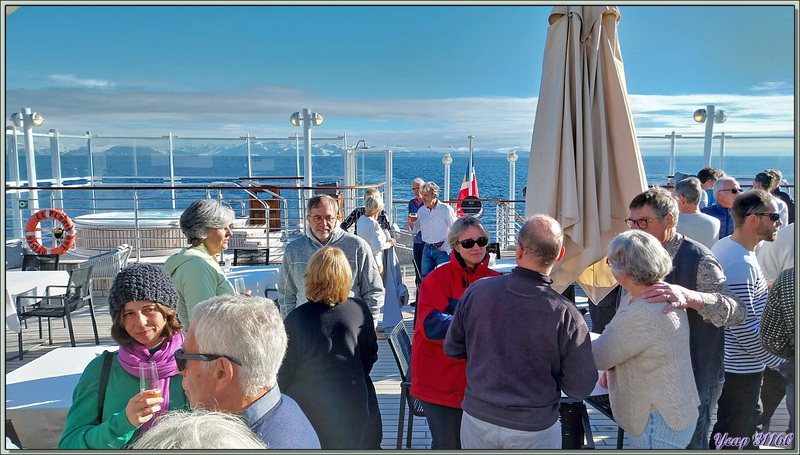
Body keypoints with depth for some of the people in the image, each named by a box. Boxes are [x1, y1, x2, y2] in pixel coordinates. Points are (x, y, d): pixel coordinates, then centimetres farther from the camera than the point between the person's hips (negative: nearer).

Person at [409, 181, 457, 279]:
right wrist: (411, 224, -9)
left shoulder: (446, 209, -6)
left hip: (442, 249, -5)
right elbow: (415, 230, 13)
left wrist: (445, 247, -8)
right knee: (424, 279, 4)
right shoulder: (421, 210, 9)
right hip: (427, 249, 5)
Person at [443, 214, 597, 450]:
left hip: (477, 418, 2)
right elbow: (580, 388, -13)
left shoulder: (476, 291, -15)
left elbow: (452, 348, -1)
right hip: (533, 430, -1)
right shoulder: (565, 314, -21)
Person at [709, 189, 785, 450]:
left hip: (725, 358, 10)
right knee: (728, 436, 7)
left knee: (748, 420, 28)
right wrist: (781, 362, -19)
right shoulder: (741, 264, -29)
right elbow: (745, 329, -28)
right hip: (740, 369, -10)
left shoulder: (724, 246, 3)